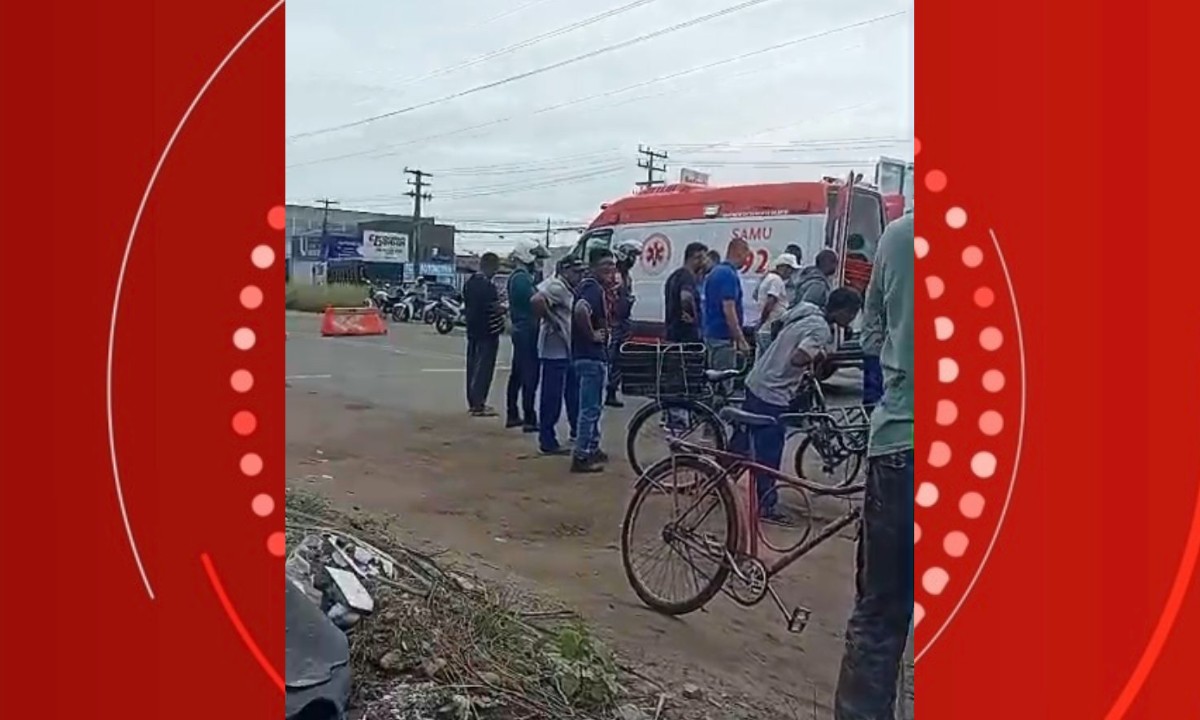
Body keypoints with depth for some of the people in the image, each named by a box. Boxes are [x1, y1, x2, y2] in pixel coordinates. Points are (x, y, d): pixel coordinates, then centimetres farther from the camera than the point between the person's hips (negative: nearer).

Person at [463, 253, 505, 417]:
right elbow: (495, 308, -20)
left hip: (473, 330, 9)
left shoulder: (469, 283, 12)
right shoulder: (487, 285, -18)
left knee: (473, 365, 13)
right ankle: (478, 405, -4)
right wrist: (505, 308, -3)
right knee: (484, 367, -5)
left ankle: (472, 401, 20)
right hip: (487, 331, -9)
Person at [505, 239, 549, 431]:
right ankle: (529, 419, -10)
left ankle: (513, 415, 22)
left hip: (520, 329, 11)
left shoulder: (515, 277, 17)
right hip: (527, 330, -11)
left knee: (517, 374, 15)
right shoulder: (522, 278, -16)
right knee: (530, 375, -10)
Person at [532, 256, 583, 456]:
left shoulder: (569, 289, 16)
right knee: (552, 398, -4)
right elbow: (537, 301, -30)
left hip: (569, 350, 10)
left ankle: (576, 432, 34)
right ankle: (547, 442, 2)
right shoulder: (556, 286, -15)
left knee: (574, 394, 20)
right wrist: (551, 321, -21)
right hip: (555, 351, -10)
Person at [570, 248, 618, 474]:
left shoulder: (595, 287, 14)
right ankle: (581, 456, -1)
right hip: (590, 355, -11)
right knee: (590, 407, -5)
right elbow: (581, 310, -37)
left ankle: (592, 448, 31)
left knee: (594, 406, 20)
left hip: (593, 355, 11)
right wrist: (592, 335, -23)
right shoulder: (593, 289, -17)